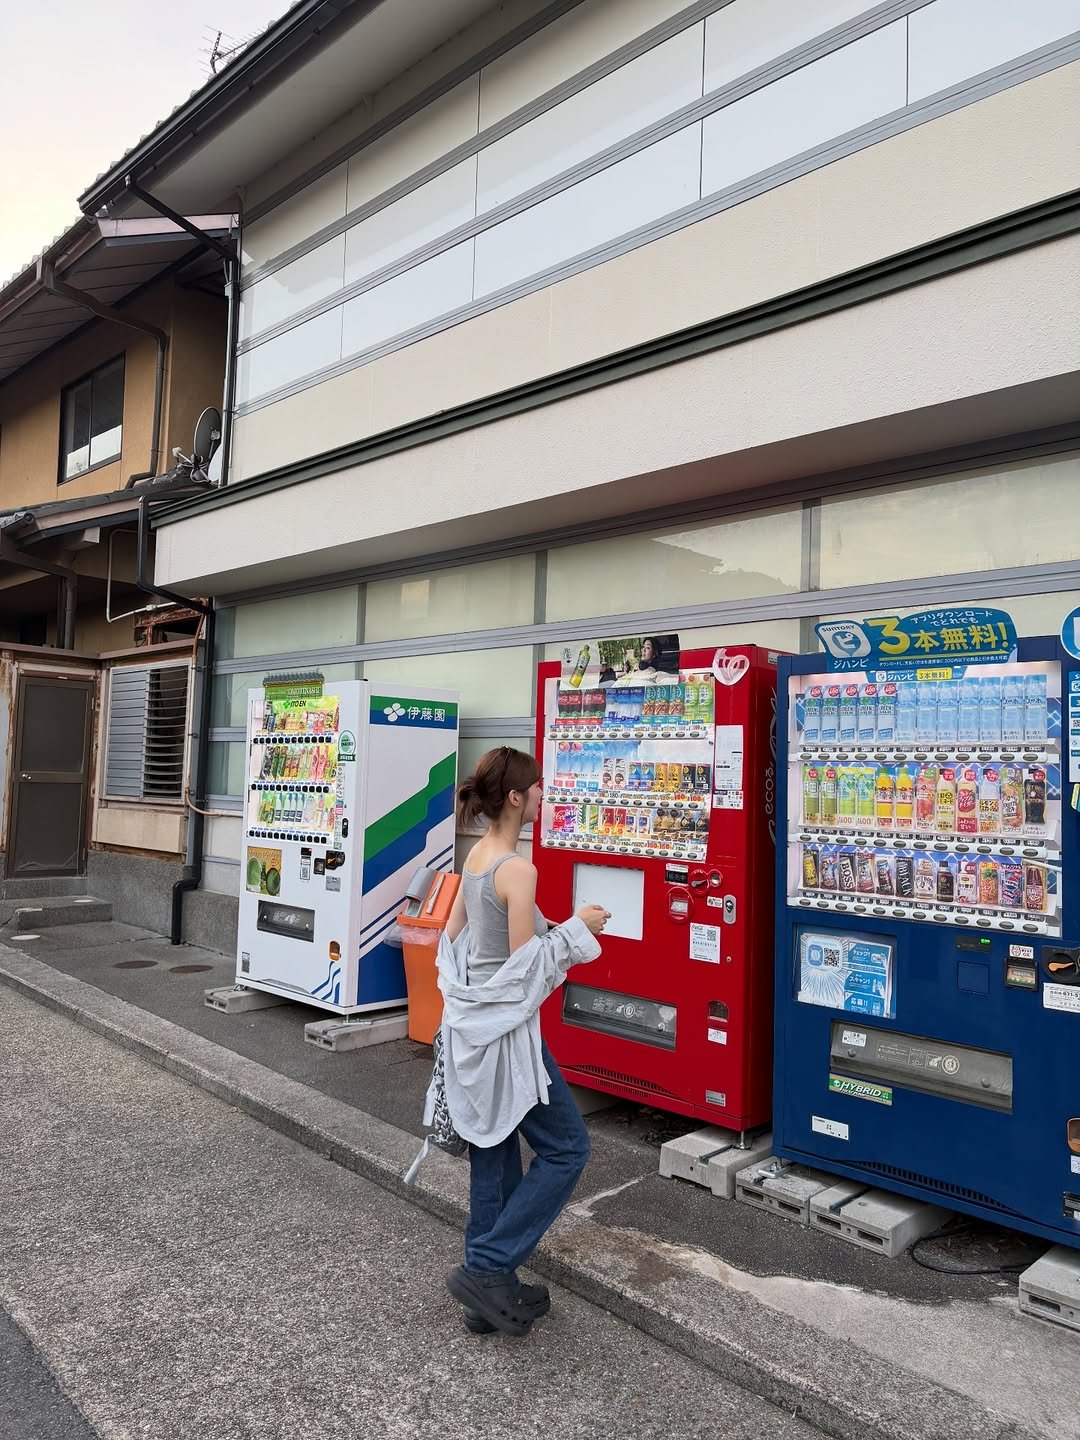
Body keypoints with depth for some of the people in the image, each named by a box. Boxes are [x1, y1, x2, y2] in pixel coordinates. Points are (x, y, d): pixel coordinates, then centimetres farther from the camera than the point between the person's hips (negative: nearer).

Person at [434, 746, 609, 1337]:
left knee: (493, 1155, 17)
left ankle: (490, 1294, 28)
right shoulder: (518, 869, -21)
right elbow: (525, 963, -19)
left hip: (470, 1026, 9)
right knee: (566, 1147, 6)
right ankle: (486, 1270, 7)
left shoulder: (475, 857, 6)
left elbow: (452, 937, 13)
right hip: (504, 1029, -9)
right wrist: (577, 928, -8)